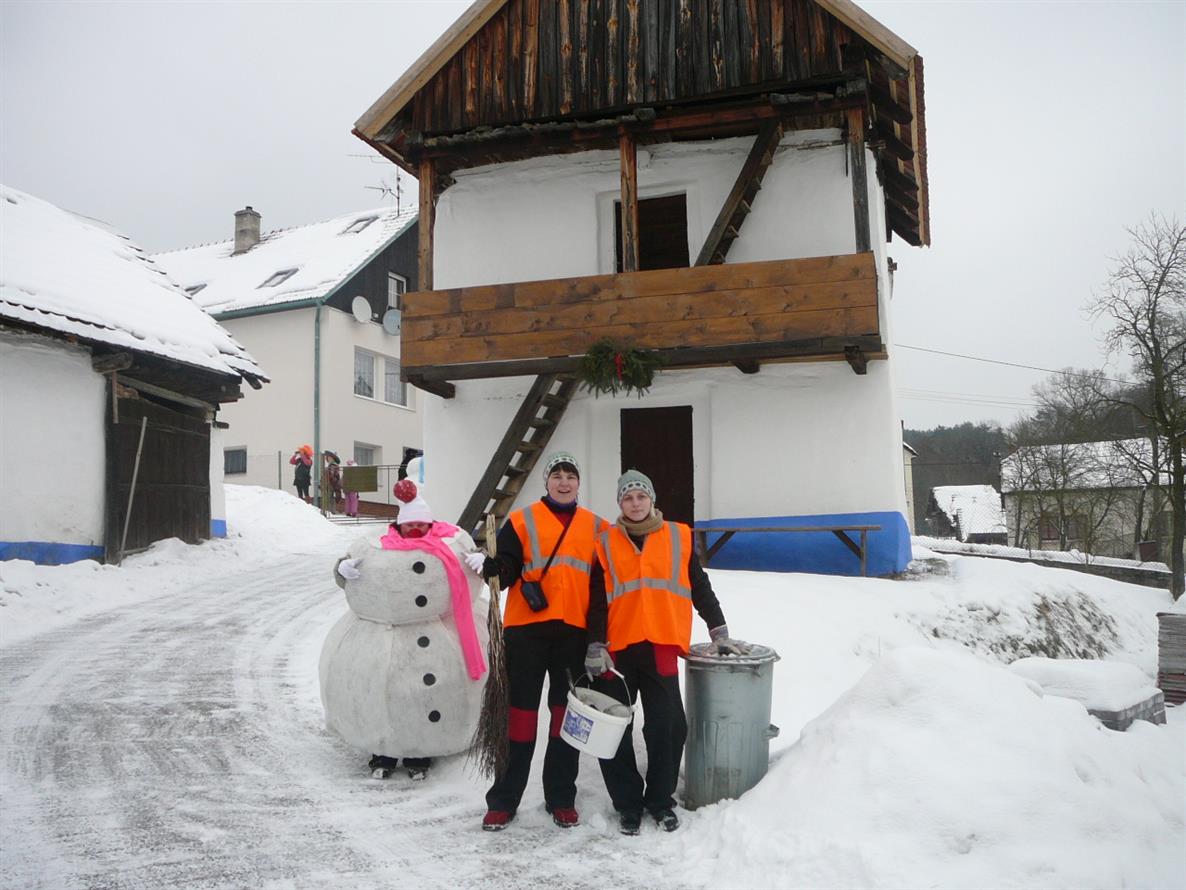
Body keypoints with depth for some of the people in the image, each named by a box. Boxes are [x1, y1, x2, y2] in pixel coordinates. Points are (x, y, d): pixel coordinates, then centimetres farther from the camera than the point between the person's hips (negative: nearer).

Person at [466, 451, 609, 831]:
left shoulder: (596, 527, 12)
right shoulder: (523, 521, 3)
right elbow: (506, 568, -4)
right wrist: (488, 565, -28)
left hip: (574, 631, 3)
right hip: (527, 628, -2)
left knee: (568, 712, 8)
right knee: (520, 710, 1)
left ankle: (561, 797, 20)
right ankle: (503, 800, 11)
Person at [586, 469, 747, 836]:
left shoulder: (679, 537, 9)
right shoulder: (606, 542, 7)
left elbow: (700, 589, 12)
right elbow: (597, 599, 3)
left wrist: (719, 633, 9)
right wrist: (596, 646, -6)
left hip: (661, 647, 0)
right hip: (617, 649, 0)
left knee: (666, 727, 1)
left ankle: (660, 800, 19)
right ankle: (627, 802, 19)